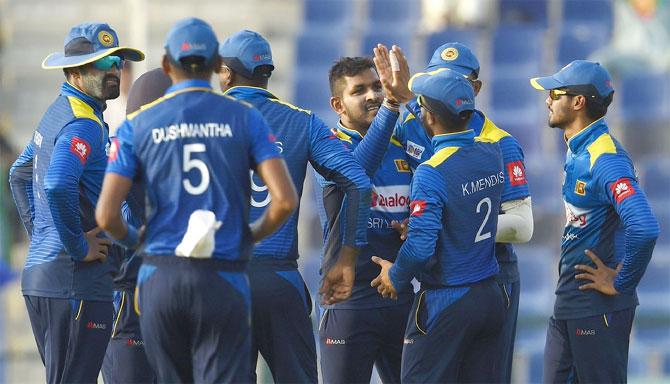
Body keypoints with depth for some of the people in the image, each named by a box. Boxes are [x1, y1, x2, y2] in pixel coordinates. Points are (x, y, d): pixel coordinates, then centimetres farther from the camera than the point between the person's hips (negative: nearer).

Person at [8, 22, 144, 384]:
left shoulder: (57, 113, 17)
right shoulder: (84, 124, -14)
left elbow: (19, 174, 31)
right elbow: (58, 185, -31)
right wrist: (78, 247, -19)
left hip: (38, 272, 10)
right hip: (75, 281, -10)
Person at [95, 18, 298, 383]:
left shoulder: (139, 125, 4)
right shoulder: (245, 119, 3)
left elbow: (106, 216, -3)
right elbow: (285, 200, -6)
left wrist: (132, 239, 19)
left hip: (161, 277, 1)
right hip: (224, 280, -1)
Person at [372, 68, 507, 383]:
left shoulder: (431, 173, -20)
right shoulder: (491, 154, 2)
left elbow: (420, 247, -24)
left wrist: (395, 277, -2)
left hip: (446, 303, -7)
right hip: (490, 297, 7)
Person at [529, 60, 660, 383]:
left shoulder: (605, 159, -21)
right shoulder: (578, 151, 10)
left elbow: (644, 229, -33)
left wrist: (621, 284, -21)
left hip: (597, 308, -10)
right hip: (568, 305, 10)